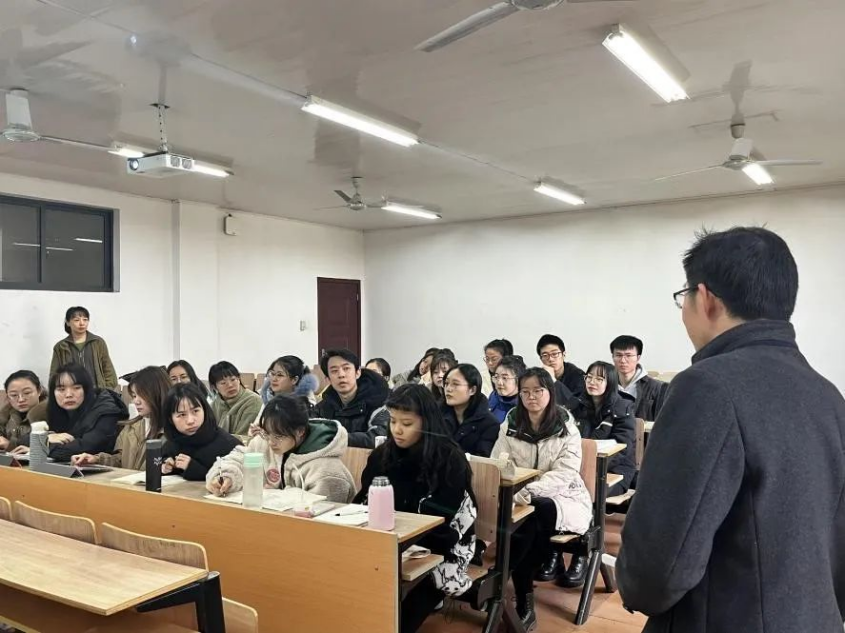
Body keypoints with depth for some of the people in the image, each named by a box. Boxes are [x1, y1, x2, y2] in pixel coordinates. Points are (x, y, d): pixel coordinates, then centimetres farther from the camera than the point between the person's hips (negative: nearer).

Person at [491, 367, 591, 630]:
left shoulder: (566, 425, -6)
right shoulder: (511, 423, 3)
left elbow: (566, 473, -16)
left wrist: (530, 490, -33)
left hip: (563, 497, -2)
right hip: (523, 499, 2)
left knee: (536, 513, -34)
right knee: (527, 525, -32)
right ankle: (524, 604, -20)